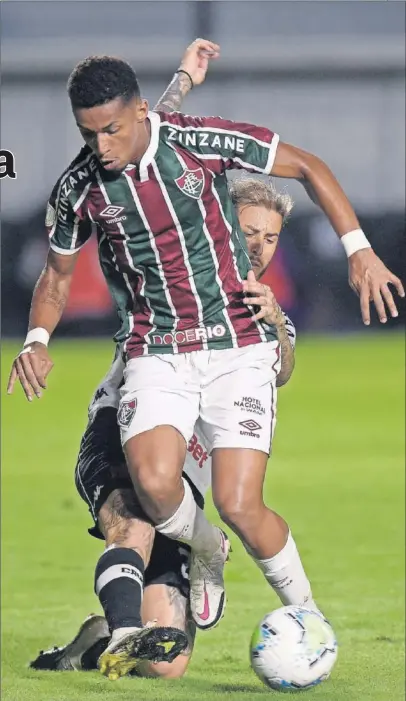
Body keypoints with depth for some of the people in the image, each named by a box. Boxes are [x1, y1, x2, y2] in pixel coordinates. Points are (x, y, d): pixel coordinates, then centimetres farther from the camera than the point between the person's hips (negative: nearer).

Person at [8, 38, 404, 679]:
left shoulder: (202, 141, -12)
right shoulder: (78, 188, -5)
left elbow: (306, 167, 0)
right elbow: (58, 273, 13)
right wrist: (38, 339, -5)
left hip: (238, 345, -2)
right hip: (156, 354, 2)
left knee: (239, 506, -15)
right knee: (154, 481, -25)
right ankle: (207, 553, 10)